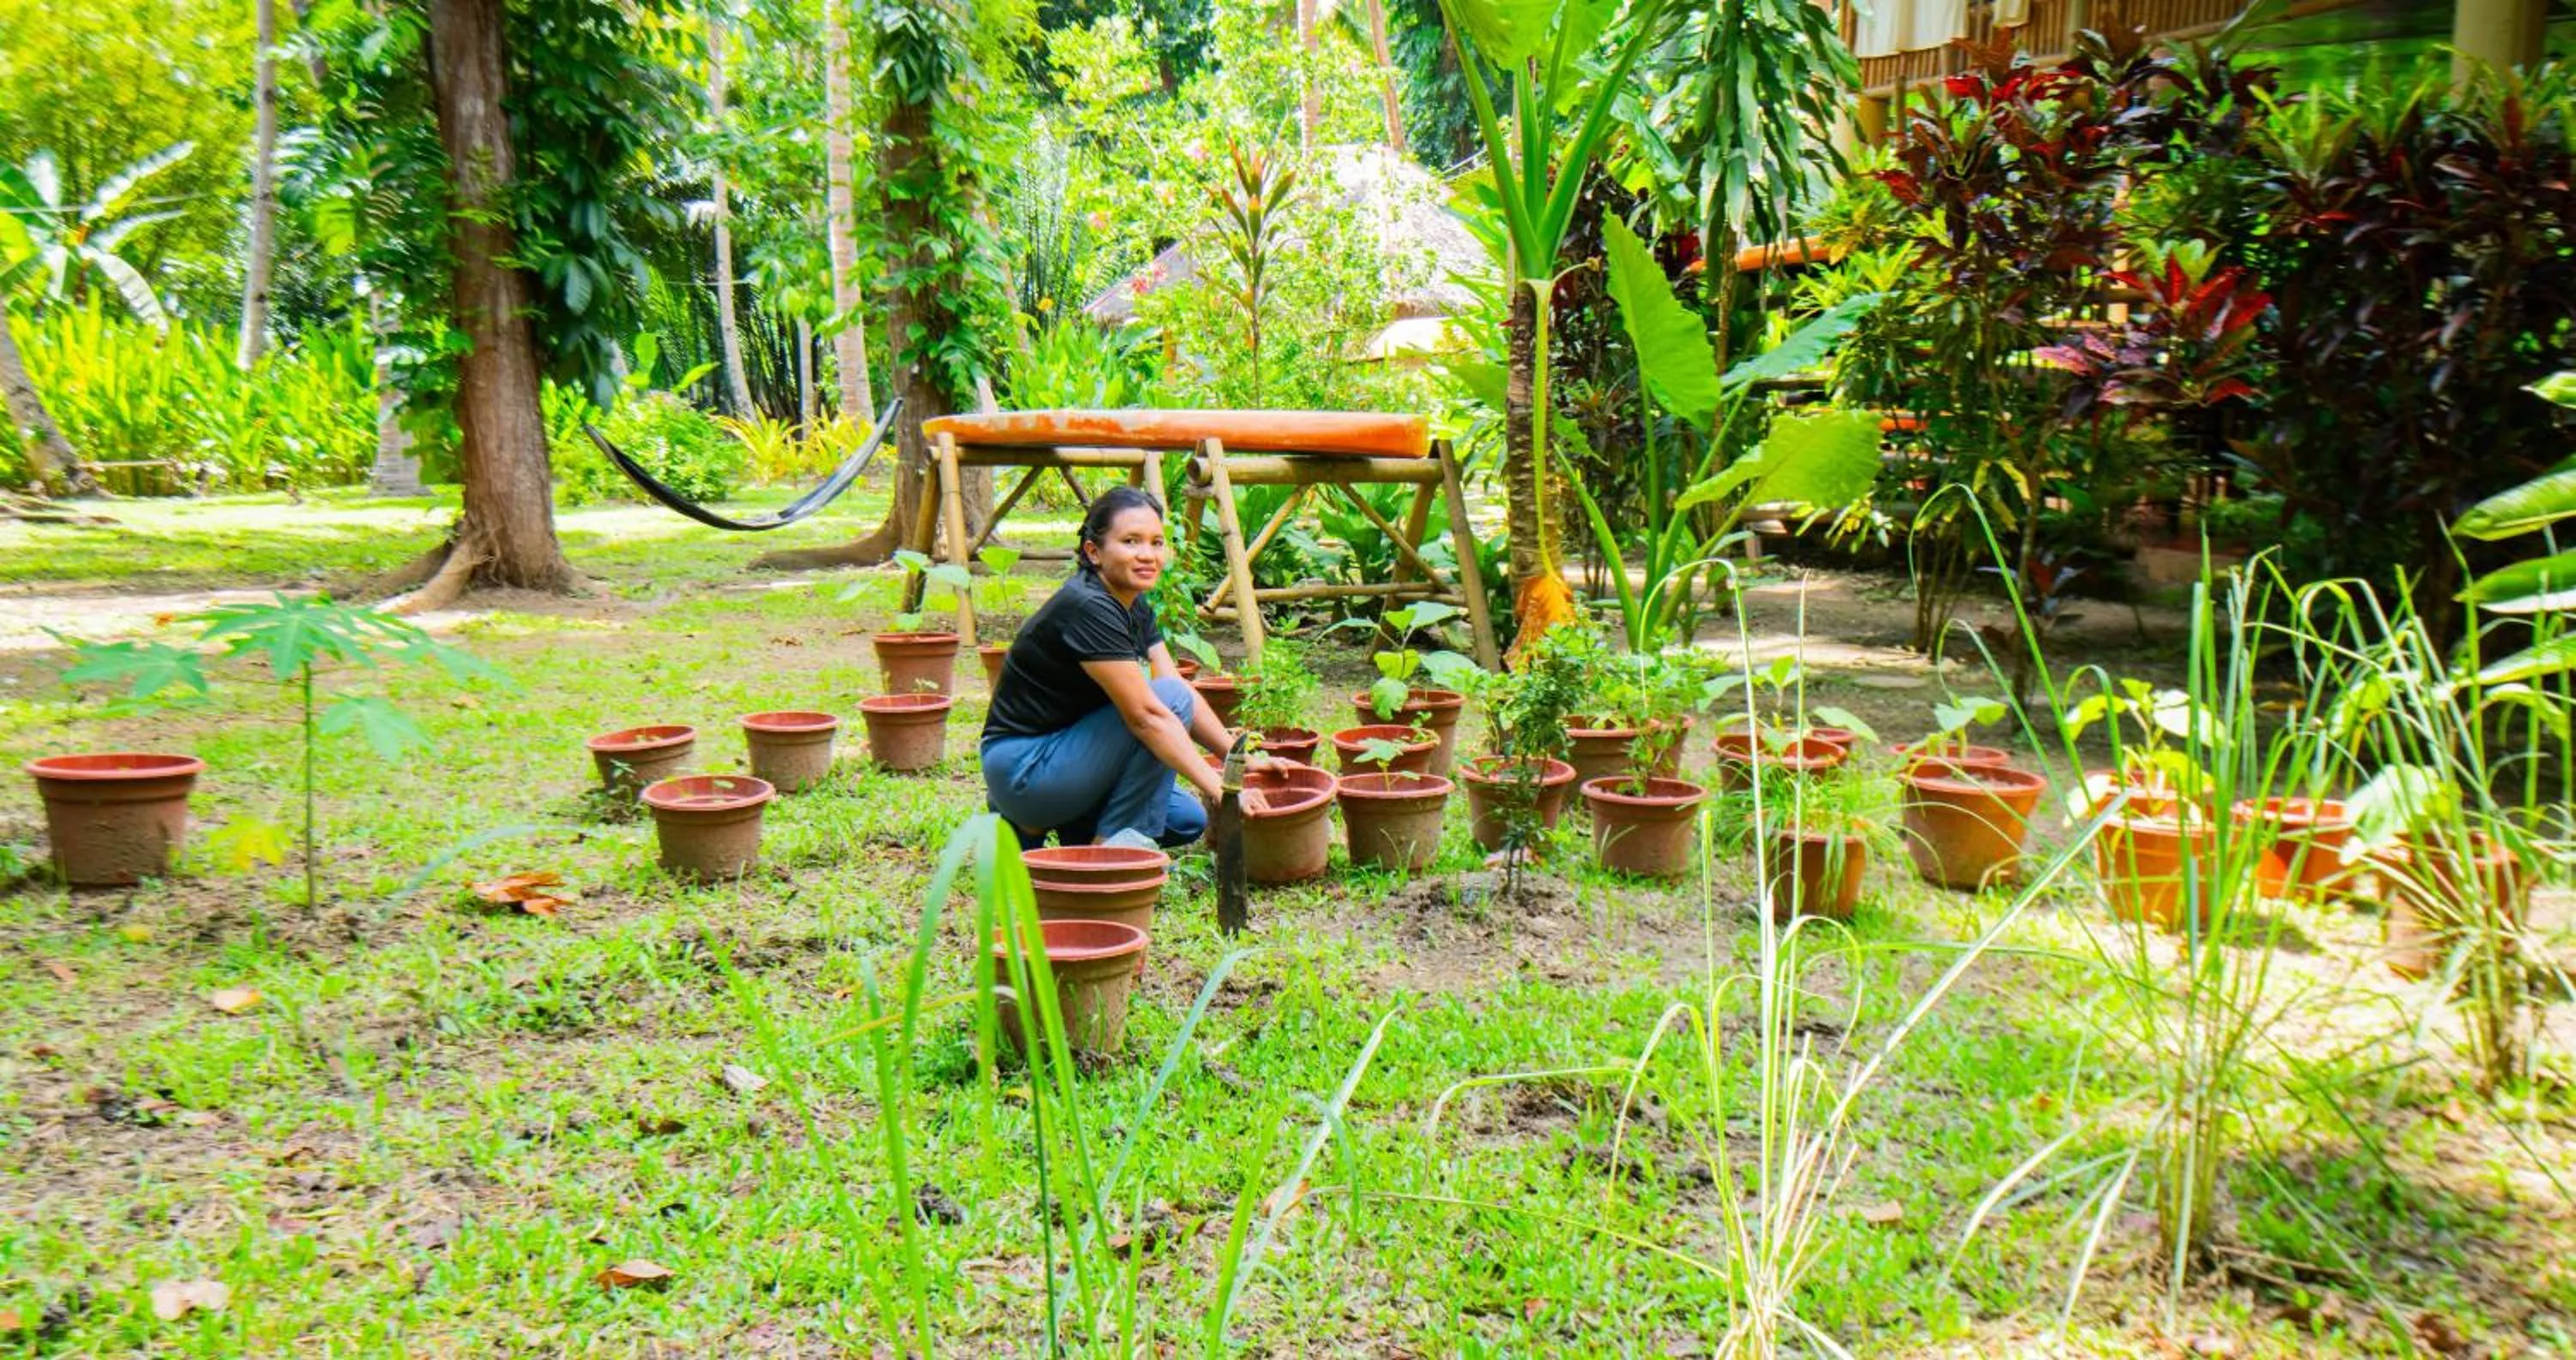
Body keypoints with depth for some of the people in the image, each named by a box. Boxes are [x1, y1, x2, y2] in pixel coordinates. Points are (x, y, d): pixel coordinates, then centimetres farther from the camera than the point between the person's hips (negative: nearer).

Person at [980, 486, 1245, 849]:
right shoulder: (1087, 608, -22)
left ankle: (1036, 825, 12)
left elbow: (1186, 693, 5)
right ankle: (1114, 844, -11)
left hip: (1056, 757, 10)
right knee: (1168, 698, -19)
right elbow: (1145, 715, -27)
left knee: (1188, 819, 6)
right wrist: (1216, 787, -27)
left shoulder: (1136, 610, 7)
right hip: (1023, 768, -10)